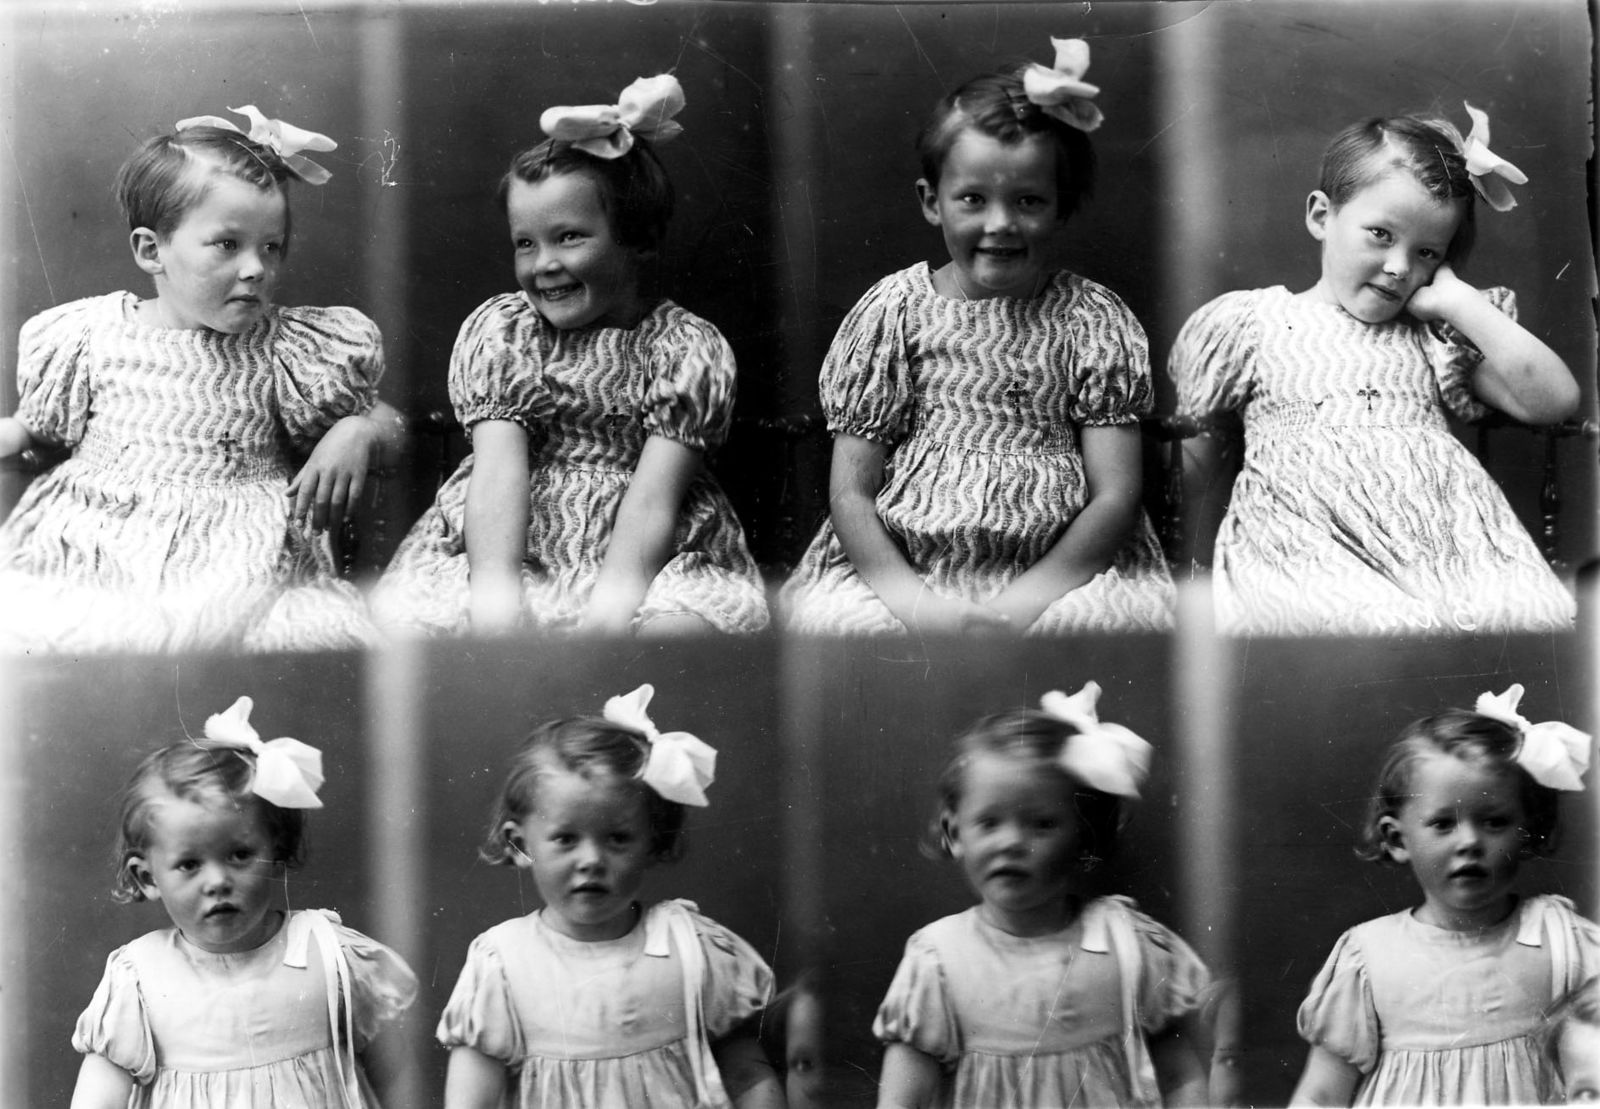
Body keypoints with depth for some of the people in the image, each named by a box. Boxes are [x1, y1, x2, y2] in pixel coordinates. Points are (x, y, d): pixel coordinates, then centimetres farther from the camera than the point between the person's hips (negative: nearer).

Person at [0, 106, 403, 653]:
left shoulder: (284, 348, 5)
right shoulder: (91, 335, 8)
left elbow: (383, 418, 14)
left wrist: (357, 434, -8)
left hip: (239, 548, 0)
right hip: (93, 540, 1)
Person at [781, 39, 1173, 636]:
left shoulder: (1093, 320, 3)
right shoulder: (892, 312, 4)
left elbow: (1115, 494, -2)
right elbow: (851, 490, 2)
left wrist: (1020, 604, -14)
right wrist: (912, 601, -15)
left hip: (1059, 570, 0)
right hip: (899, 567, 0)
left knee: (1136, 612, -30)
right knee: (823, 613, -30)